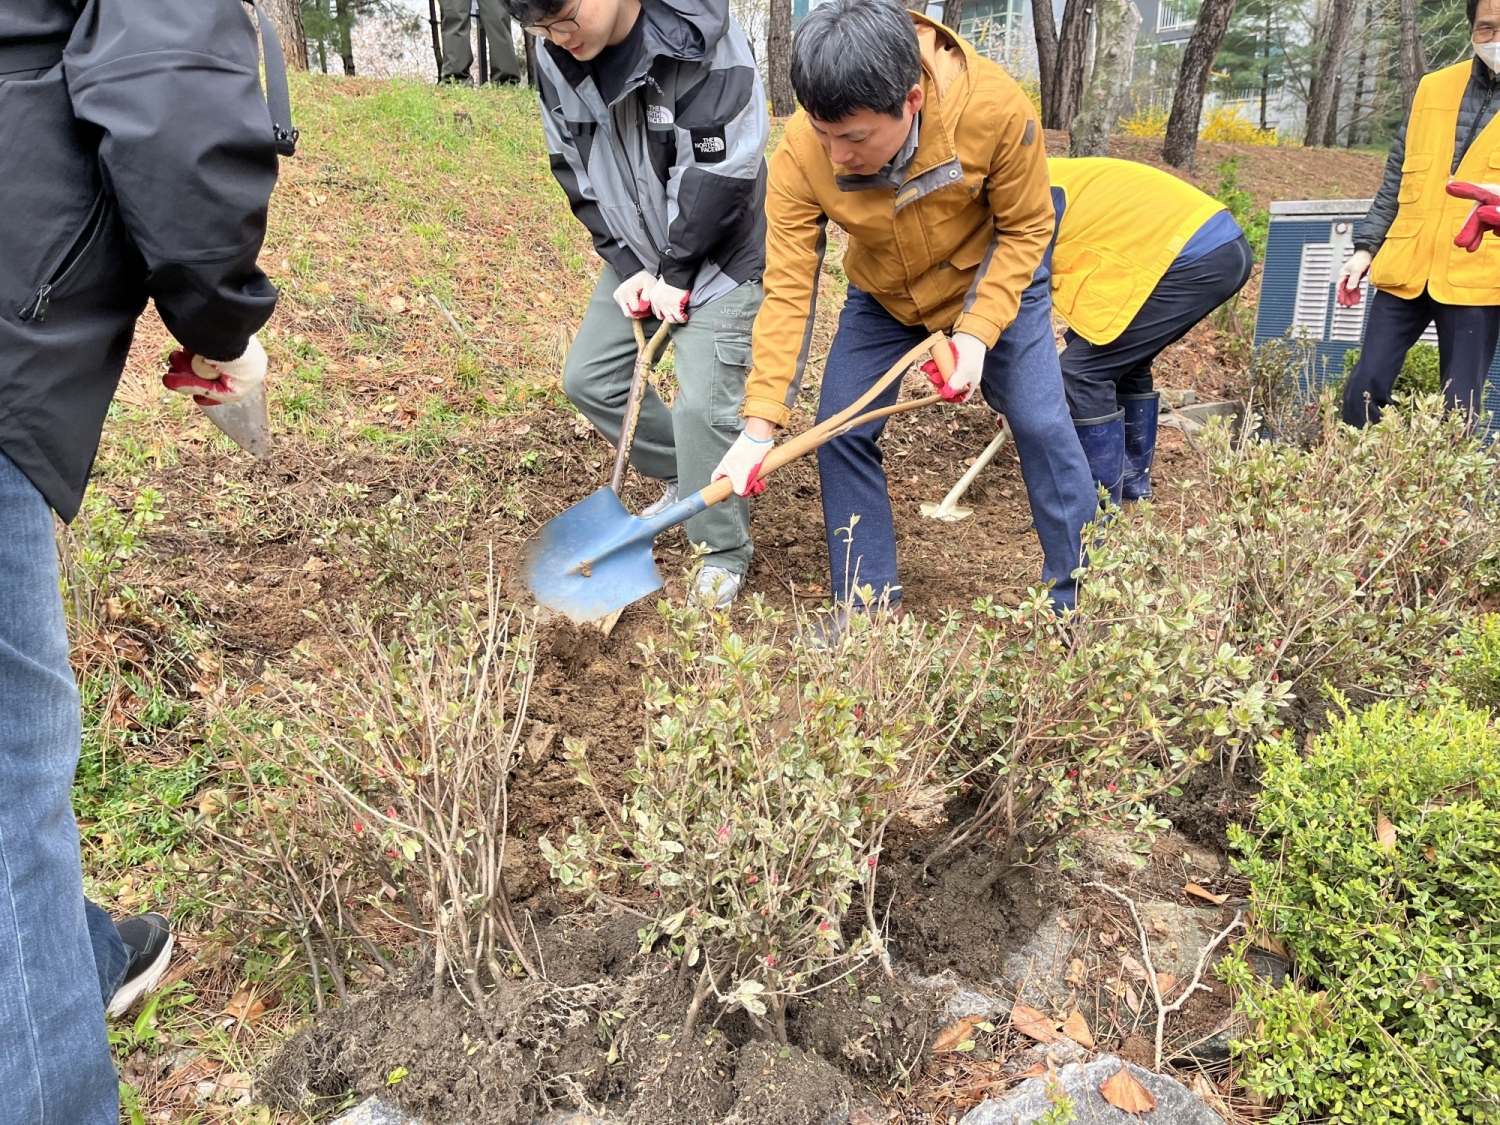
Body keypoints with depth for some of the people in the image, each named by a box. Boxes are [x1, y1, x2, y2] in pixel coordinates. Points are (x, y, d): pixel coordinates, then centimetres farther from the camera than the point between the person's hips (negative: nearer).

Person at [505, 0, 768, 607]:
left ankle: (725, 551, 6)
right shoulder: (555, 61, -6)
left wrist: (677, 276, -17)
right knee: (587, 378, 8)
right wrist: (627, 266, -7)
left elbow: (723, 174, -23)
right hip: (637, 256, 7)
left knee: (702, 402, -15)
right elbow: (575, 171, 2)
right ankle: (685, 478, 29)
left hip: (717, 254, -7)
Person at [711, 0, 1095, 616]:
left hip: (993, 282, -1)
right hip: (882, 298, 2)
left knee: (1042, 425, -6)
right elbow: (787, 289, -27)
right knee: (840, 432, -7)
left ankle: (1080, 598, 13)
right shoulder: (800, 154, -31)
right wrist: (759, 426, -31)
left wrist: (978, 331, -29)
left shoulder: (996, 108, -35)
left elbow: (1025, 229, -18)